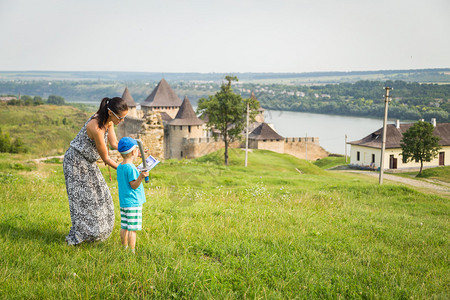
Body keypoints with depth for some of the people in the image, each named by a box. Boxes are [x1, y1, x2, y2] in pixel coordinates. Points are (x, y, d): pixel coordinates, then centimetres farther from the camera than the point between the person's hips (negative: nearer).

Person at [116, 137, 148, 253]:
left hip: (123, 203, 9)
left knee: (124, 227, 14)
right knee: (132, 229, -5)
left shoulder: (119, 167, 9)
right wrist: (141, 177, -32)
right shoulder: (131, 168, -17)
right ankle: (132, 251, -3)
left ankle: (124, 248, 22)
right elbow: (134, 186, -17)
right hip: (133, 203, -9)